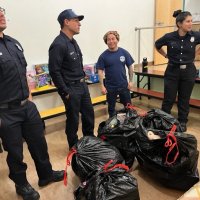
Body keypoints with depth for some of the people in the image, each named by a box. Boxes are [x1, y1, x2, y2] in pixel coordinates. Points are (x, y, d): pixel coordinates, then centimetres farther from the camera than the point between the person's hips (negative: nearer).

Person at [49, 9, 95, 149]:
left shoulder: (73, 42, 11)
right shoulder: (59, 44, -18)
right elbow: (54, 72, -21)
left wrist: (83, 80, 16)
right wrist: (65, 92, -17)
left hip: (82, 85, 9)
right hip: (71, 89, -9)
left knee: (89, 114, 17)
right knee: (73, 119, 6)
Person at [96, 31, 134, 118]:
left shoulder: (124, 53, -3)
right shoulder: (103, 56, -7)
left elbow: (130, 67, 3)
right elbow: (100, 71, -5)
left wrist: (130, 81, -2)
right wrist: (102, 86, -10)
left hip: (124, 85, 1)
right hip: (110, 86, -1)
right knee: (111, 107, 13)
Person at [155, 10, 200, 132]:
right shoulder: (169, 37, -6)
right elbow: (157, 45, 13)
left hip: (188, 72, 1)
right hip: (172, 71, -1)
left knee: (184, 99, 10)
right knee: (169, 99, 3)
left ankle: (183, 123, 26)